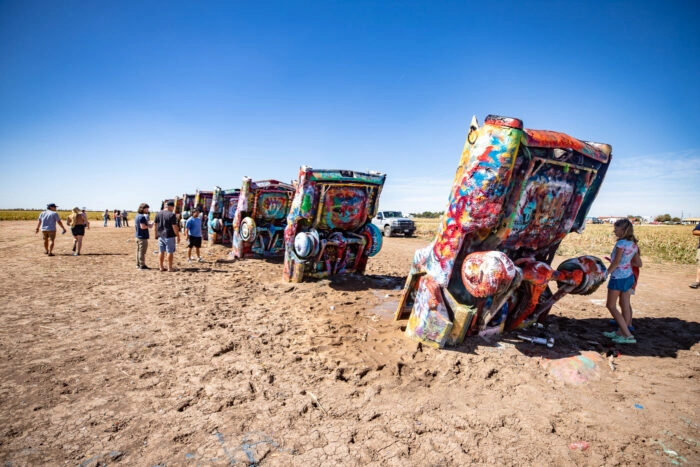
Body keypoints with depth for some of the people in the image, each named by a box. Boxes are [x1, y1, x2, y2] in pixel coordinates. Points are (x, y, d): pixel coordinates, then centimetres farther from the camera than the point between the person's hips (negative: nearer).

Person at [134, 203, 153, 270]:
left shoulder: (137, 216, 12)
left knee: (138, 251, 15)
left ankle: (138, 264, 23)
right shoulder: (142, 217, -17)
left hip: (138, 236, 10)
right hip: (143, 237, -10)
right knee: (142, 251, -3)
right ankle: (142, 265, 2)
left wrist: (147, 224, 14)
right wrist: (149, 226, -8)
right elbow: (143, 226, -24)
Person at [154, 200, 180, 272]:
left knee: (161, 251, 12)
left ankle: (161, 267, 19)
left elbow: (155, 225, 11)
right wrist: (178, 236, -7)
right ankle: (170, 267, 6)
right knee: (170, 252, 2)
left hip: (160, 236, 6)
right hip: (169, 236, -6)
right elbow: (174, 227, -15)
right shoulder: (172, 215, -14)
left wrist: (156, 234, 20)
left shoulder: (158, 214, 7)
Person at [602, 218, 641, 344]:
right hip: (628, 276, 8)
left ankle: (628, 335, 1)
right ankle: (621, 332, 25)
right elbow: (639, 263, 10)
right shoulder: (633, 244, 4)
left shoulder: (621, 243, -20)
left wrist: (606, 273, -9)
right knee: (625, 305, 14)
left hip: (618, 278, -8)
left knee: (611, 306, 4)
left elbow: (615, 263, -20)